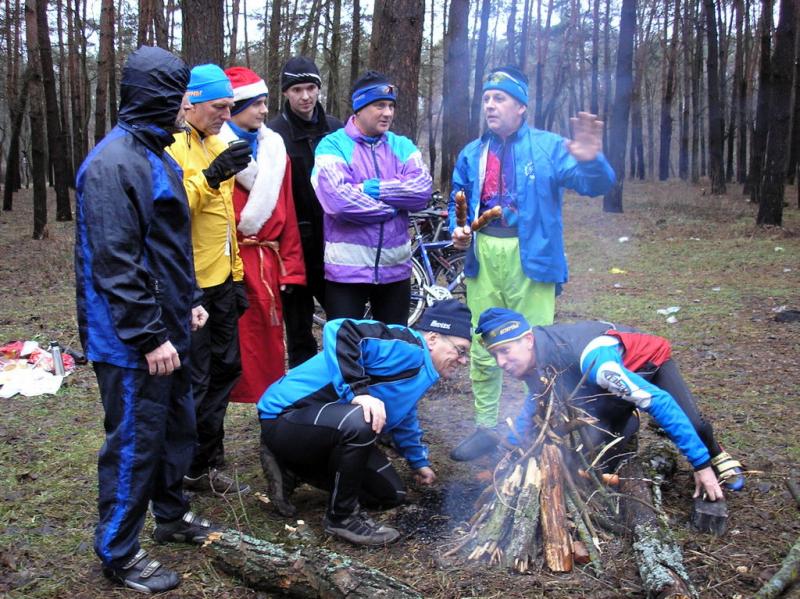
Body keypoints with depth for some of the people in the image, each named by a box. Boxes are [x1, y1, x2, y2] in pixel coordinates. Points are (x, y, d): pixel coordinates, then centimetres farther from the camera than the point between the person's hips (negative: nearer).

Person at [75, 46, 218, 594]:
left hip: (167, 328, 10)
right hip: (132, 341, -10)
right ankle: (119, 553, 19)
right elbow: (115, 263, -23)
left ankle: (172, 514, 40)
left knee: (177, 425, 21)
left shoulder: (157, 155, 13)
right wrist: (149, 335, -21)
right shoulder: (114, 163, -19)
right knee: (134, 444, 2)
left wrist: (188, 302, 17)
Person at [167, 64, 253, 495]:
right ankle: (190, 470, 14)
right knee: (192, 380, -1)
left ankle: (207, 463, 28)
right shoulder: (171, 147, -11)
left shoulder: (216, 145, 16)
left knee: (224, 370, 14)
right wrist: (209, 176, -30)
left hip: (219, 281, 9)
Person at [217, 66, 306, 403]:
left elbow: (286, 211, 13)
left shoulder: (274, 148, 14)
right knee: (235, 343, -1)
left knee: (270, 341, 9)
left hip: (268, 261, 5)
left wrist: (290, 268, 9)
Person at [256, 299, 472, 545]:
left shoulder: (420, 372, 12)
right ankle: (342, 517, -16)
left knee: (391, 494, 11)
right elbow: (339, 331, -35)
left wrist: (419, 461, 39)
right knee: (358, 421, -40)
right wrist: (358, 391, -39)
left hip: (326, 431, 10)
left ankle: (291, 471, 15)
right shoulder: (407, 350, -22)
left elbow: (403, 417, 30)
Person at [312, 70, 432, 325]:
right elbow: (338, 199, -22)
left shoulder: (402, 146, 9)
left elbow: (422, 190, -8)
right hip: (346, 268, -4)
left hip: (396, 267, 4)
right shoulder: (333, 145, -6)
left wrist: (373, 188, -16)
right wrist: (394, 205, -12)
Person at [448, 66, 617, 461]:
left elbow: (595, 184, -12)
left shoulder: (548, 147, -1)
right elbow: (459, 202, 19)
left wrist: (590, 160, -34)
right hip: (482, 254, 4)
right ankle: (487, 426, 24)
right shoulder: (472, 154, 12)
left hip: (530, 256, -4)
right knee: (483, 348, 10)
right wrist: (458, 229, -2)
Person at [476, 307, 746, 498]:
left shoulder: (590, 358, -45)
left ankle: (715, 455, 8)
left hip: (649, 360, -5)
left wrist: (702, 464, -44)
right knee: (595, 447, -12)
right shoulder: (530, 358, -21)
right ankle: (628, 426, 23)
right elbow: (538, 397, 3)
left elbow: (659, 401, -45)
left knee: (691, 424, -28)